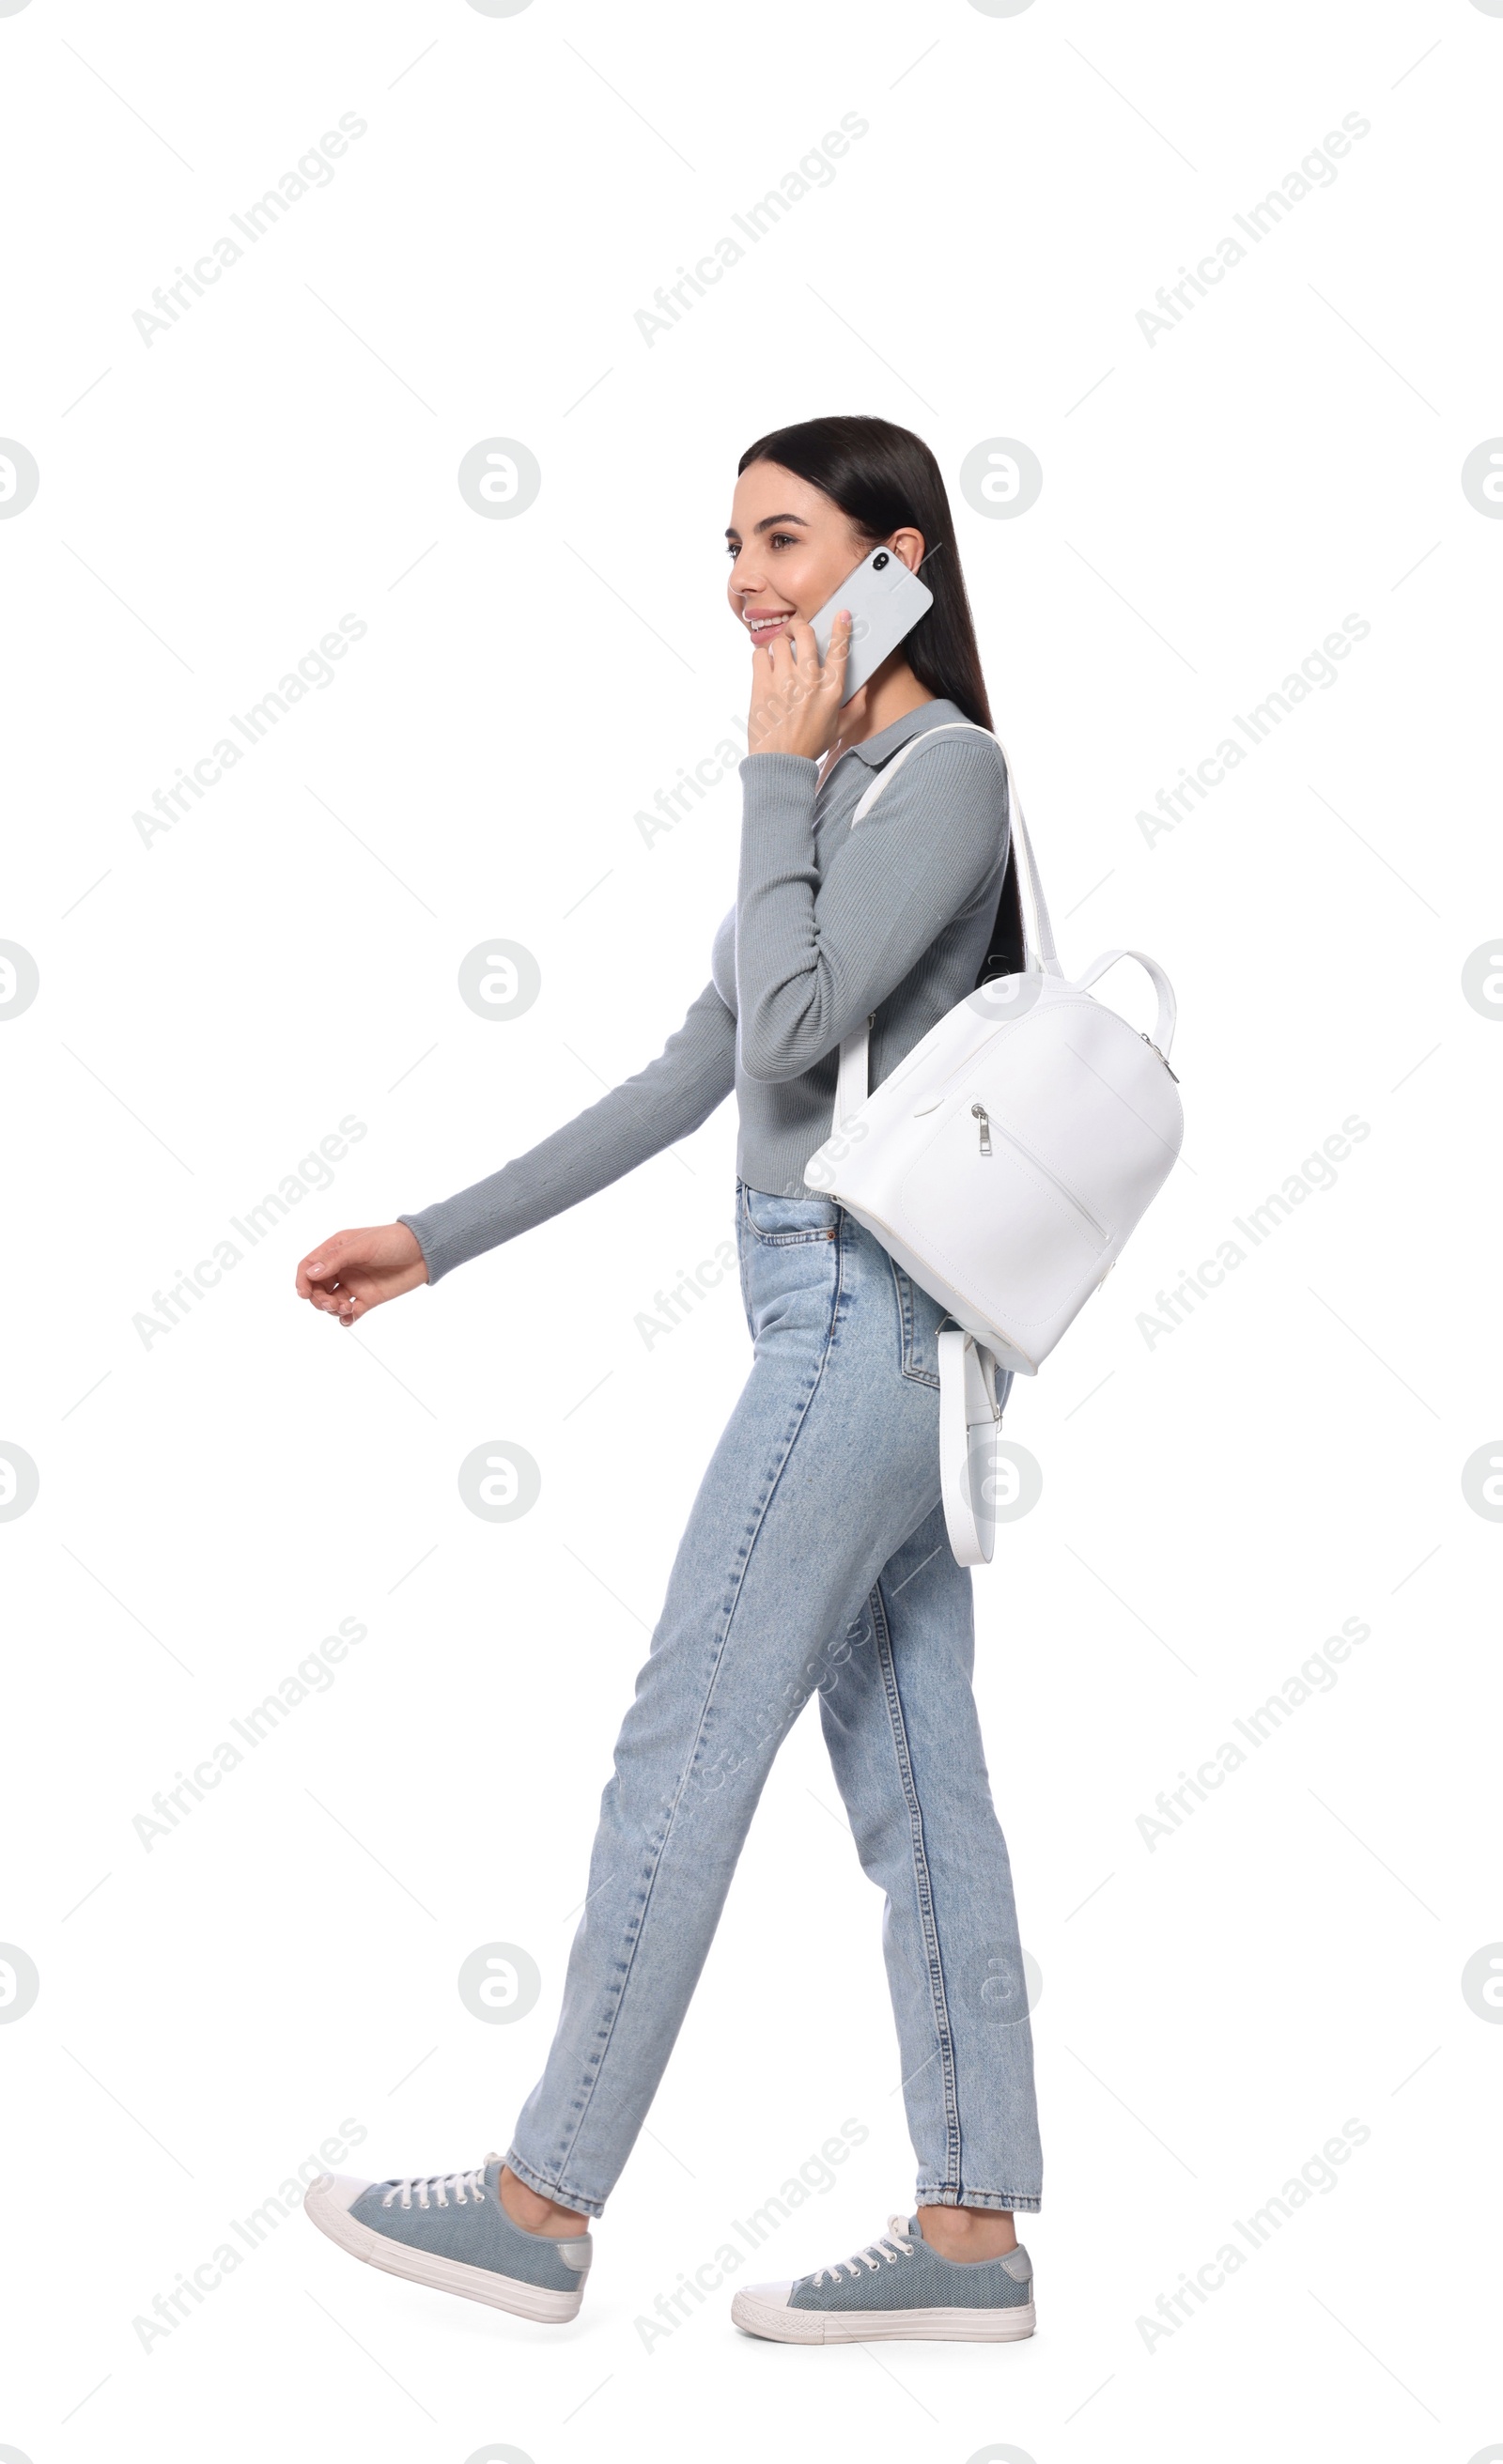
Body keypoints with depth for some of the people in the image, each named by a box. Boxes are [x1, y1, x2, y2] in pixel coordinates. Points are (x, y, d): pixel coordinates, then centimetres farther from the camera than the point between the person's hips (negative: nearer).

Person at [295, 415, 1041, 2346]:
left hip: (861, 1309, -9)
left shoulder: (948, 769, -9)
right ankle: (970, 2235, 13)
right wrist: (436, 1240, 17)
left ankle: (541, 2206, 7)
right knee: (911, 1774, 7)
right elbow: (693, 1075, 18)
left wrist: (777, 767, -9)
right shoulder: (837, 786, 18)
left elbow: (789, 1032, -18)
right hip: (873, 1318, 9)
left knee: (684, 1744, -4)